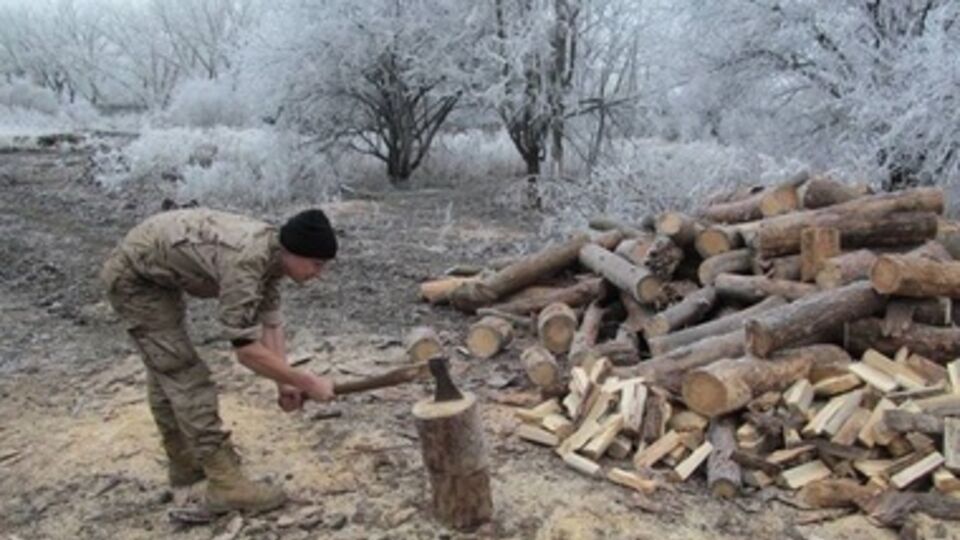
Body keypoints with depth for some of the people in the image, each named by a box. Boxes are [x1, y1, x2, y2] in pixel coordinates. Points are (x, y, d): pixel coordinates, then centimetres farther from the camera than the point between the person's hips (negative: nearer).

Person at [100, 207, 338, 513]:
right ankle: (225, 483, -10)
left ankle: (184, 463, 35)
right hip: (133, 276, -10)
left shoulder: (272, 252, -9)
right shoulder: (244, 262, -37)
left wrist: (284, 382, -8)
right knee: (185, 374, -13)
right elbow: (247, 350, -35)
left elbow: (270, 320, -2)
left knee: (166, 368, 19)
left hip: (155, 271, 10)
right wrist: (308, 383, -28)